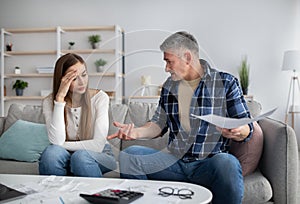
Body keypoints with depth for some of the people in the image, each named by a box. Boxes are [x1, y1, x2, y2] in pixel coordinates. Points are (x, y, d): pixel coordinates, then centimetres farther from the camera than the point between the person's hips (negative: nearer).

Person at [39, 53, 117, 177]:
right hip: (66, 155, 1)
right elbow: (57, 141, -24)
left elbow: (98, 145, -17)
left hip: (99, 156, -1)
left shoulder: (99, 98, -11)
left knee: (81, 156, -33)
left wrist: (64, 145, -14)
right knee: (52, 152, -30)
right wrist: (60, 97, -25)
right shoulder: (49, 102, -7)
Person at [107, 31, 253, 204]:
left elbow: (247, 128, -1)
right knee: (128, 155, -14)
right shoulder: (169, 85, 15)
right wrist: (136, 132, -3)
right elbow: (159, 124, 17)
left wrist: (238, 132, -25)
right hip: (174, 160, 4)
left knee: (227, 164, -38)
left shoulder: (226, 82, 0)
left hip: (210, 162, -4)